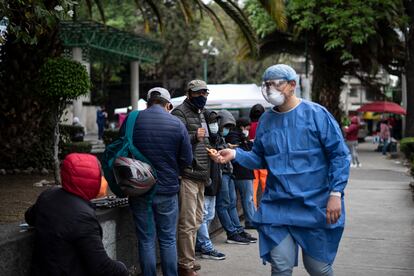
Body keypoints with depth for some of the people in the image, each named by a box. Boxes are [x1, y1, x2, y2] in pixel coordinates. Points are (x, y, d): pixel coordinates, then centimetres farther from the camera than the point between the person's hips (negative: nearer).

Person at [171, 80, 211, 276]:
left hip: (200, 176, 9)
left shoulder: (200, 114, 22)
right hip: (187, 176, -9)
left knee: (196, 221, 14)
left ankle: (189, 259, 25)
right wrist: (194, 136, -28)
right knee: (188, 222, -7)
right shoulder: (180, 113, -7)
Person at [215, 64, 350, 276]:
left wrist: (336, 194, -13)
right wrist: (236, 154, -4)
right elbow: (259, 159, 14)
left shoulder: (316, 114, -6)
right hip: (277, 206, 3)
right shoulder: (266, 120, 7)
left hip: (315, 205, -3)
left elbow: (339, 155, -6)